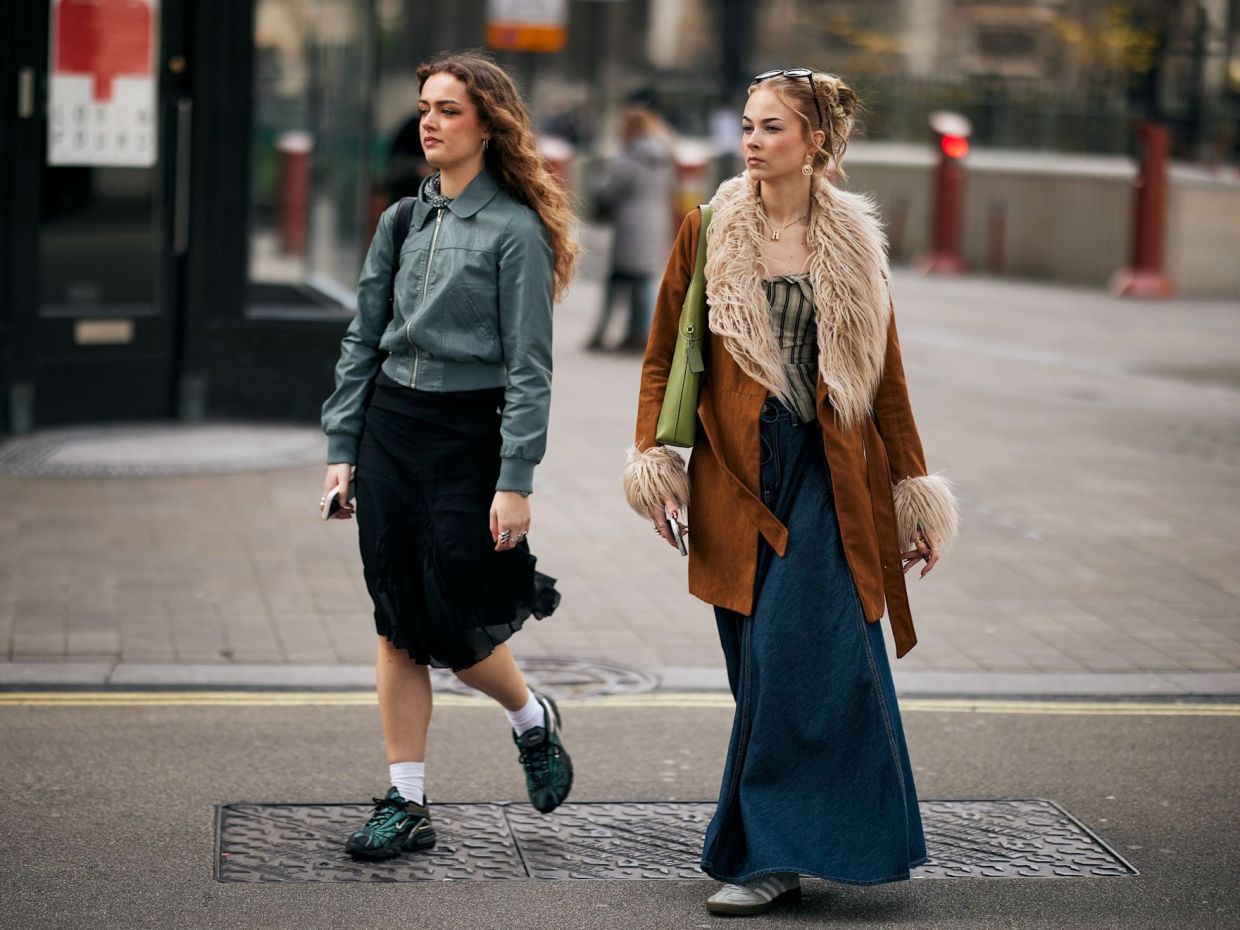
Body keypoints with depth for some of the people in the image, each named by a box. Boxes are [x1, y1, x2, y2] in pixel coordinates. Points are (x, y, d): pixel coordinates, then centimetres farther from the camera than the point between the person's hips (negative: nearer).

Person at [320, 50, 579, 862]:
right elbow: (362, 340, 12)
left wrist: (516, 481, -15)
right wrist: (341, 449, 7)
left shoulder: (515, 230, -7)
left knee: (453, 626, -2)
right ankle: (407, 803, 12)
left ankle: (533, 718, 29)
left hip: (468, 432, -5)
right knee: (397, 625, 5)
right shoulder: (403, 220, 9)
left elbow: (529, 367, -10)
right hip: (389, 426, 5)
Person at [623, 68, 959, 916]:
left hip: (829, 473, -1)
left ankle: (768, 854, -3)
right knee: (765, 669, 3)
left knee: (793, 656, -10)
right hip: (740, 473, 1)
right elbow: (663, 356, 7)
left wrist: (914, 492, 10)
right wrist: (652, 456, -5)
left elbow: (886, 377, 11)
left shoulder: (854, 244, 6)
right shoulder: (708, 232, 5)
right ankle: (784, 849, 16)